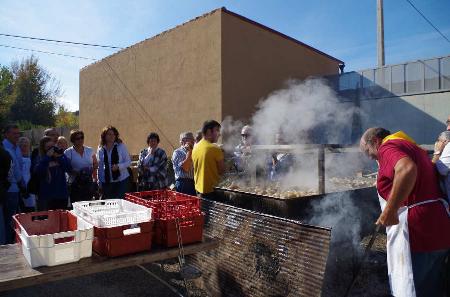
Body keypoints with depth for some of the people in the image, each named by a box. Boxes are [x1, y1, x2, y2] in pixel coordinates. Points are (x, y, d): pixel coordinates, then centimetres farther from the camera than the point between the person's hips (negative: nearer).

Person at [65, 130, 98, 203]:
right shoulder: (68, 152, -1)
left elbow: (95, 164, 18)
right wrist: (75, 172, -18)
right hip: (75, 184, -3)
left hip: (89, 183, 3)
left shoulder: (90, 150, 9)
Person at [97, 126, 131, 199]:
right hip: (106, 182, 2)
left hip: (122, 180, -2)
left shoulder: (121, 146, 1)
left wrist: (118, 166, -16)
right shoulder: (101, 149, 6)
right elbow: (99, 167, 10)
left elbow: (128, 162, 1)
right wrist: (100, 183, 8)